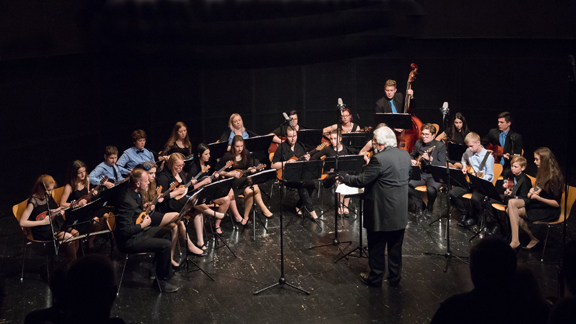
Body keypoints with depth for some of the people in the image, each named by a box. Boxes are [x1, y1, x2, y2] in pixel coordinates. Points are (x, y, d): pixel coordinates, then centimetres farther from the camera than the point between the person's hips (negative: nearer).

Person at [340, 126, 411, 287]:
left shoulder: (379, 159, -22)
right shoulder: (405, 155, 2)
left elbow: (361, 181, -19)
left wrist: (345, 178, -3)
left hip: (381, 212, -7)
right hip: (400, 212, 7)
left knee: (377, 248, 9)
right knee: (395, 247, 17)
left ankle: (375, 278, 20)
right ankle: (395, 277, 26)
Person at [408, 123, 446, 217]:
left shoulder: (440, 146, -7)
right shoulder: (418, 143, 8)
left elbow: (443, 165, -14)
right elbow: (412, 155, 26)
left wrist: (430, 159, -28)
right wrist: (412, 160, 2)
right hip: (421, 174, 5)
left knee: (431, 190, -37)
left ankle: (429, 208, -1)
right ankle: (421, 205, 1)